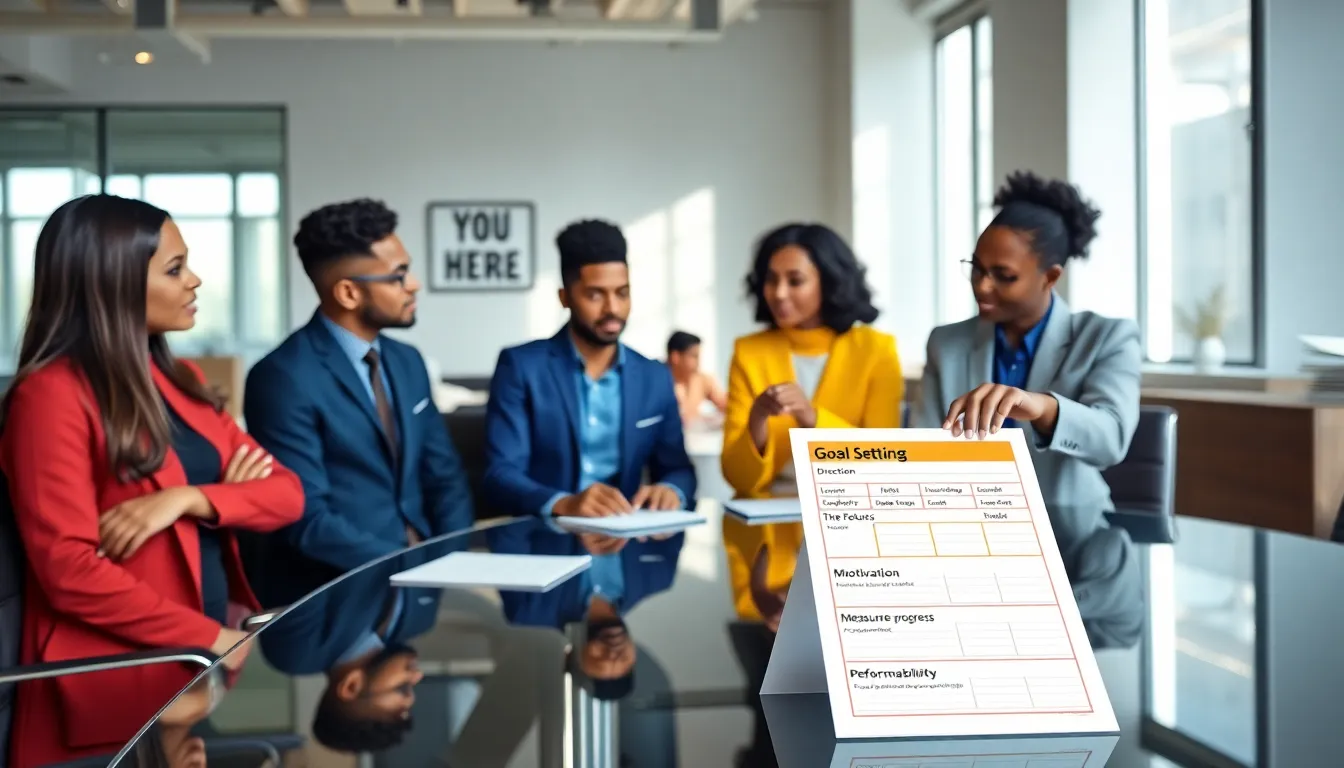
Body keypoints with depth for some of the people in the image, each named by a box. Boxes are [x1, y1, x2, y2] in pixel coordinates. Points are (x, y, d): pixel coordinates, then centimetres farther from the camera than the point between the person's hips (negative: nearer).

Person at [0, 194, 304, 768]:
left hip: (211, 659, 7)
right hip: (119, 679, -7)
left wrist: (188, 498, -11)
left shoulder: (178, 380, 14)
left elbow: (287, 493, 6)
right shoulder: (52, 395, -9)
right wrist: (210, 639, -16)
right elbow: (69, 570, -14)